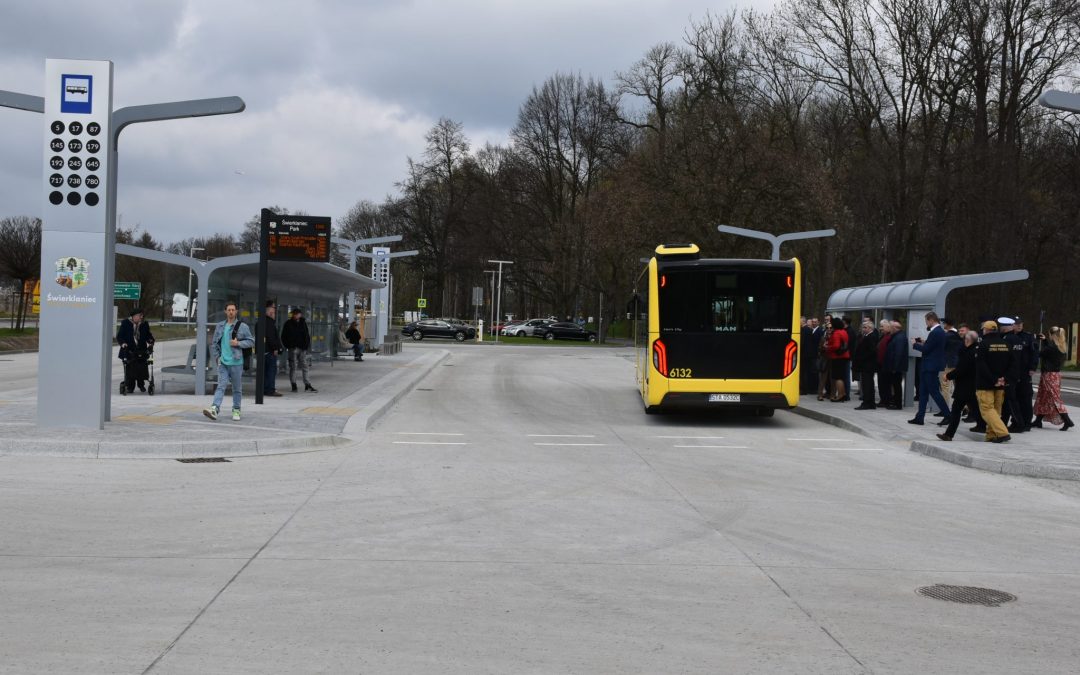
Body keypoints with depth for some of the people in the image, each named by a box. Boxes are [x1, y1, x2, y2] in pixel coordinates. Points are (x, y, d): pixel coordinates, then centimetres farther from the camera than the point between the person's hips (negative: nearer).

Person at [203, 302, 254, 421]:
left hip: (236, 363, -2)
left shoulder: (242, 326, -1)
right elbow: (214, 343, 17)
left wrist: (238, 343, -13)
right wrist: (217, 357, 7)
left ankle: (236, 410, 19)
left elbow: (252, 341, 0)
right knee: (221, 386, -9)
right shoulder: (220, 326, 10)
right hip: (223, 362, 2)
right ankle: (215, 409, -20)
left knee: (236, 388, 8)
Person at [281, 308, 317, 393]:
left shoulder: (303, 323, 12)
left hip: (302, 348, 4)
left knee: (304, 367, 3)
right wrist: (288, 346, -7)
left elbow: (307, 335, 17)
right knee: (293, 367, 0)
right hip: (293, 348, -4)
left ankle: (307, 385, 4)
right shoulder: (288, 324, 1)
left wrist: (307, 345, 4)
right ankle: (293, 385, 6)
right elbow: (283, 337, 3)